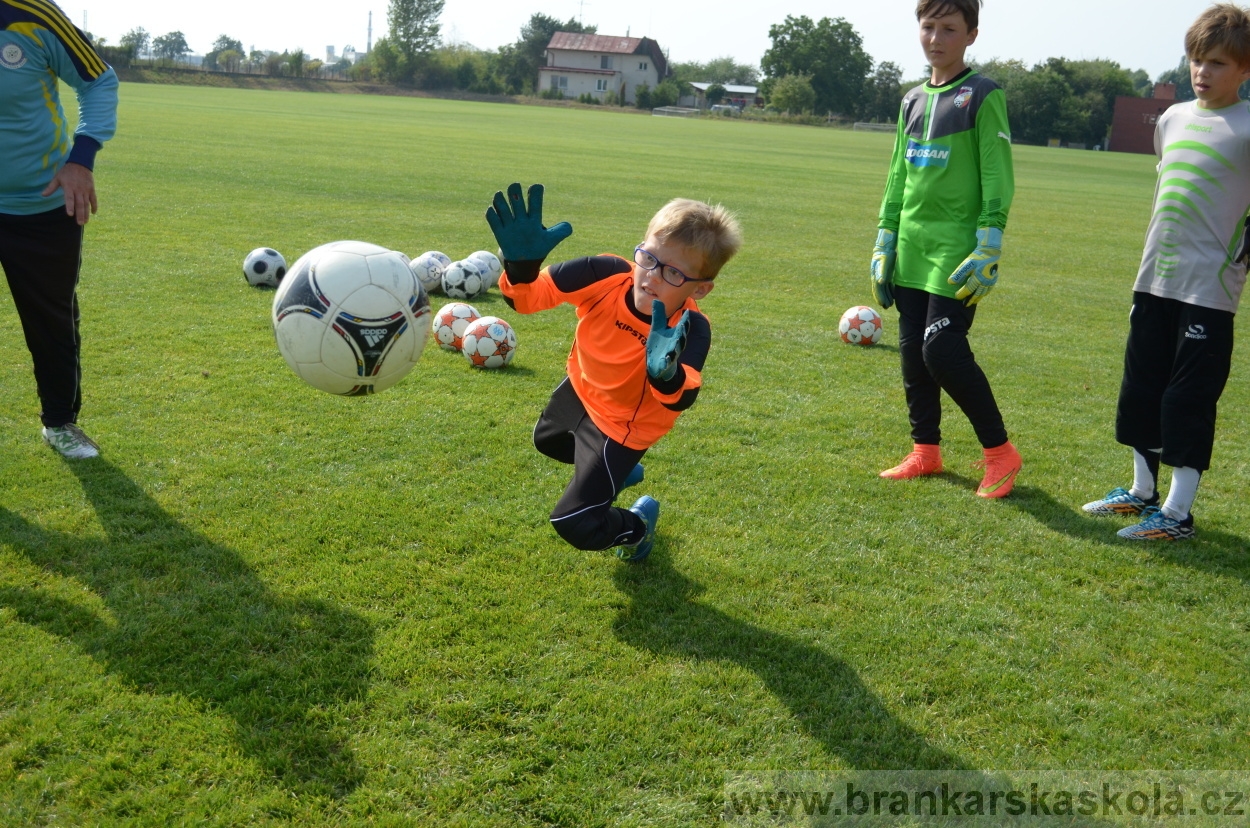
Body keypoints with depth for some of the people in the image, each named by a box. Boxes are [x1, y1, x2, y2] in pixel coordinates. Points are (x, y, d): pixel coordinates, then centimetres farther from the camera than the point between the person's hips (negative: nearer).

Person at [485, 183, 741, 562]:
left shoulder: (692, 329, -37)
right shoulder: (608, 274, -31)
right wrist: (522, 264, -51)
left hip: (621, 426, -5)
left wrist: (667, 374, -78)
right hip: (581, 391, 6)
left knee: (575, 525, -8)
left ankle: (638, 524, 26)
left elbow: (680, 400, -54)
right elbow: (529, 297, -28)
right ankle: (618, 472, 66)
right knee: (547, 442, 37)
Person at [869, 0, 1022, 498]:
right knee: (913, 351, 8)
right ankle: (926, 451, 21)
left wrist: (987, 250, -15)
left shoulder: (982, 96, -4)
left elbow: (997, 177, -9)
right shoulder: (913, 100, 14)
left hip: (956, 251, -7)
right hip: (912, 249, 7)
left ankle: (999, 452, 3)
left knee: (943, 349, -13)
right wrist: (885, 243, 14)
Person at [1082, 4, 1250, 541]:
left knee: (1189, 400, -3)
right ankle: (1142, 492, 28)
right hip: (1154, 280, 7)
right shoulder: (1172, 119, 11)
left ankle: (1178, 513, 6)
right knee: (1140, 389, 13)